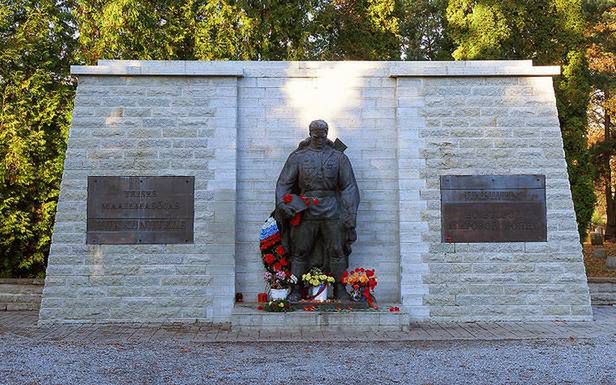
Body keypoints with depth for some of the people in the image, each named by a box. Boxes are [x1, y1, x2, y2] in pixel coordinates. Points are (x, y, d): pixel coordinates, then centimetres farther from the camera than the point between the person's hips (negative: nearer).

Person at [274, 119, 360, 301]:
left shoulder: (338, 157, 7)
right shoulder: (297, 156, 7)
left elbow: (349, 187, 5)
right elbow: (283, 183, 7)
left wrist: (349, 215, -3)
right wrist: (283, 204, -10)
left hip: (332, 213, 0)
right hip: (305, 212, 0)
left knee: (337, 251, 3)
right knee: (300, 252, 2)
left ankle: (340, 290, 13)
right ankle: (295, 290, 10)